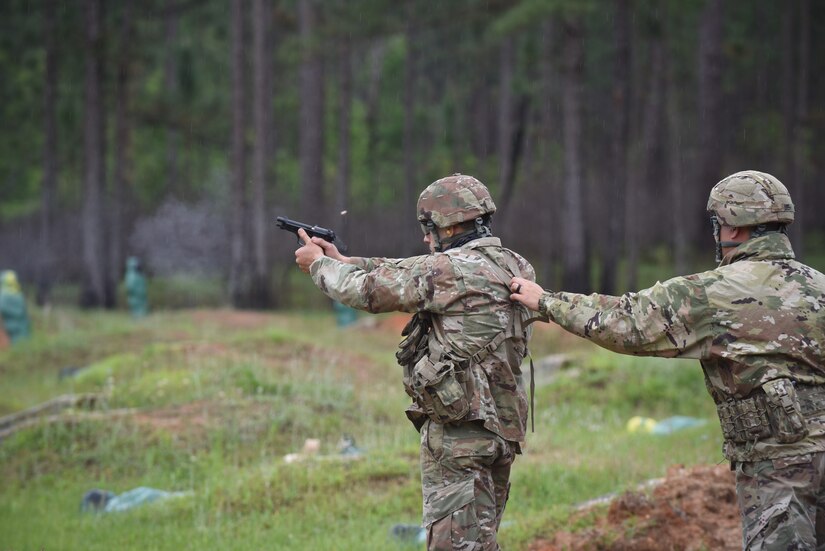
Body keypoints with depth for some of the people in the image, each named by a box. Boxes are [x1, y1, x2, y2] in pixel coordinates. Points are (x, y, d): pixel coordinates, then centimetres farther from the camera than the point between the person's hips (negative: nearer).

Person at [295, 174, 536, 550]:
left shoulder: (450, 270, -14)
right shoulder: (512, 267, 11)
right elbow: (408, 272, 21)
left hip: (459, 431, -9)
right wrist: (343, 261, 26)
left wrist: (319, 264, 16)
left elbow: (368, 290, -2)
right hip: (502, 430, 9)